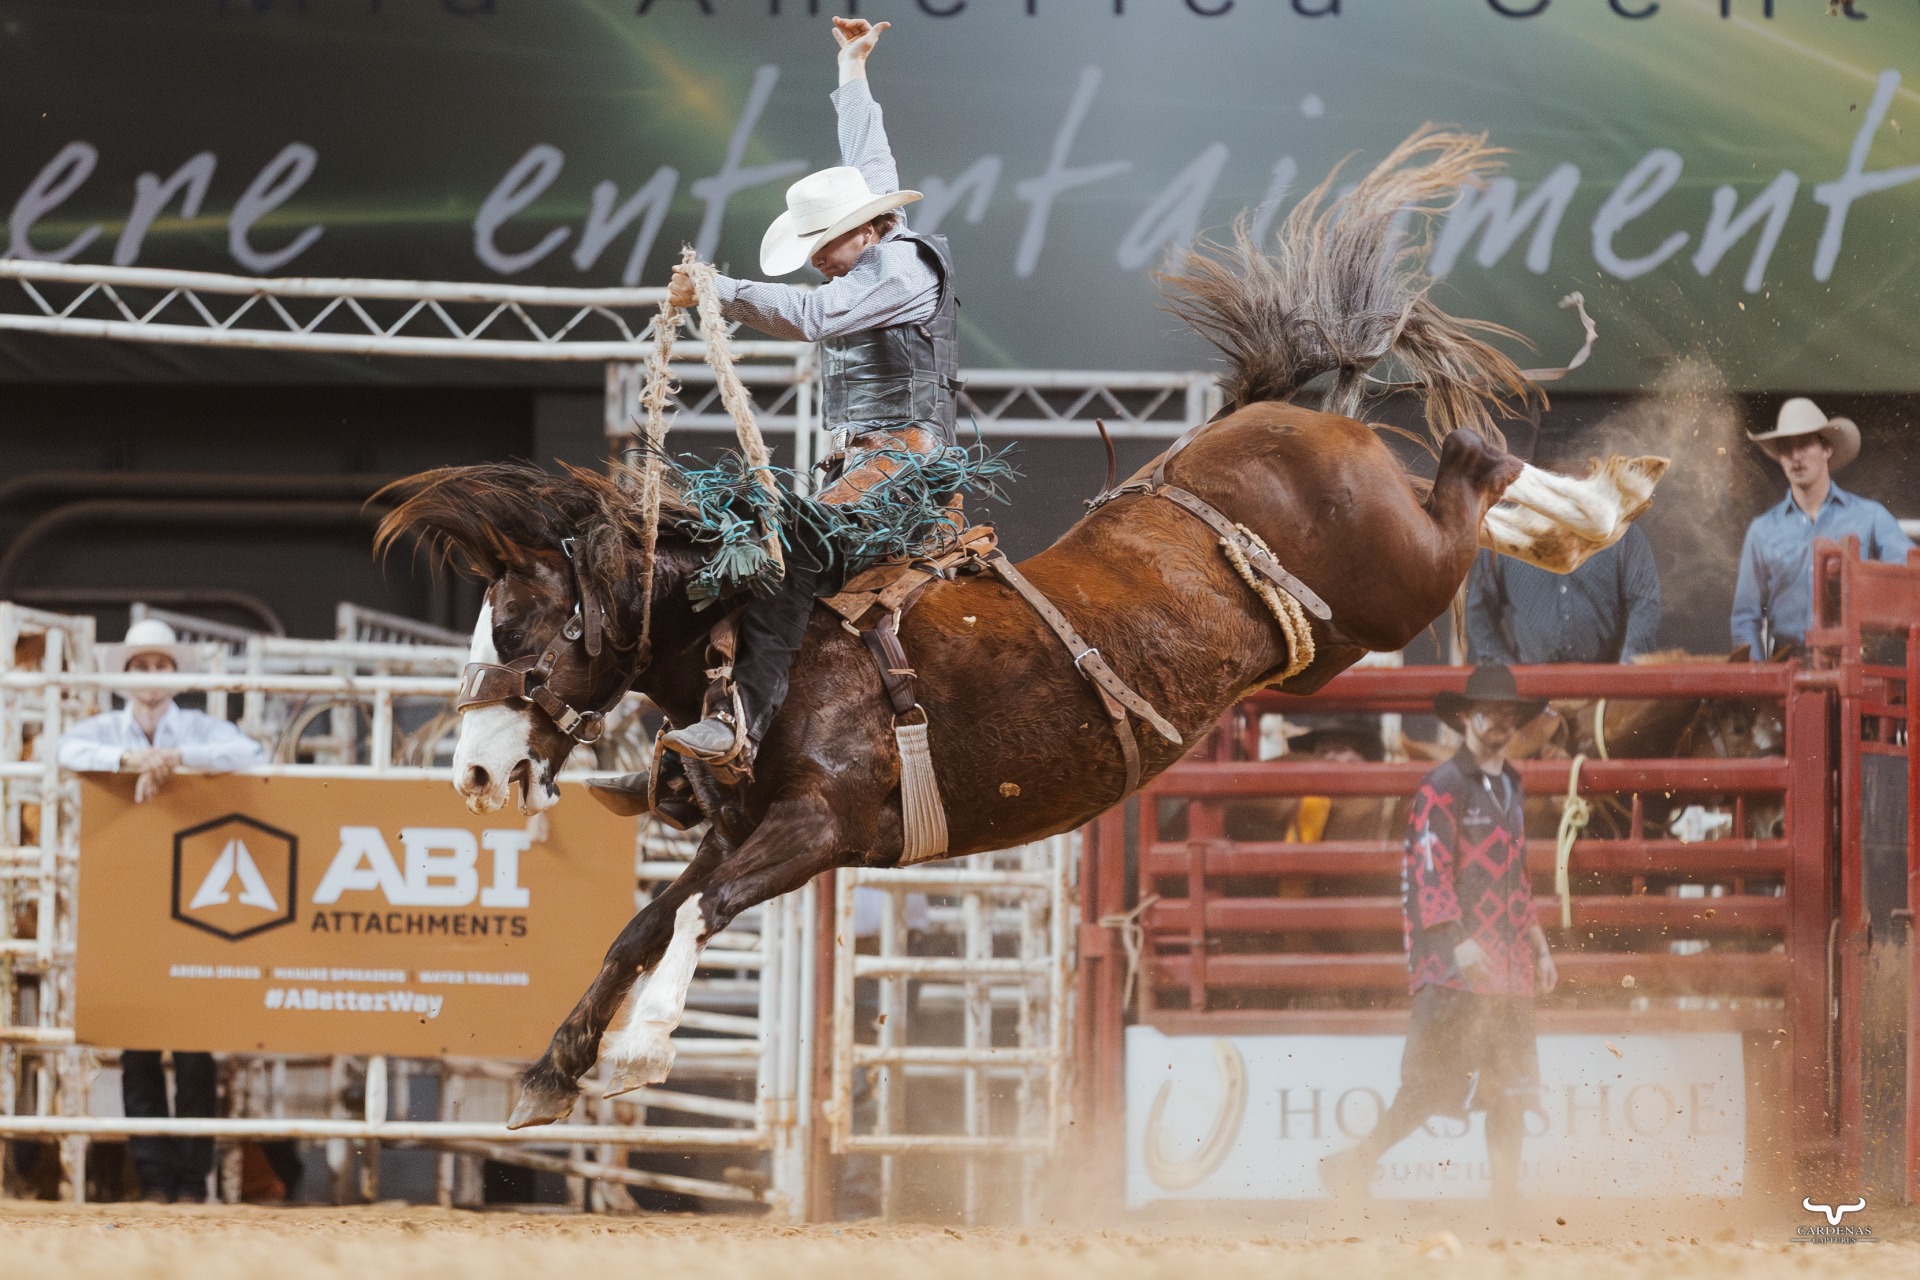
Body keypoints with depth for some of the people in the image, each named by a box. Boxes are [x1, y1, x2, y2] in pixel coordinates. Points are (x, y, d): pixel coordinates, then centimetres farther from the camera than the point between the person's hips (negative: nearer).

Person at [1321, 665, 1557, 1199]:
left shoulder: (1510, 789, 19)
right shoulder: (1442, 787, -7)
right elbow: (1427, 870, -15)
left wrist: (1539, 947, 22)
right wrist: (1459, 941, -24)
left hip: (1508, 959, 8)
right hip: (1453, 963, -8)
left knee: (1513, 1086, 4)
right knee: (1433, 1079, -11)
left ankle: (1507, 1194, 6)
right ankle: (1356, 1164, -1)